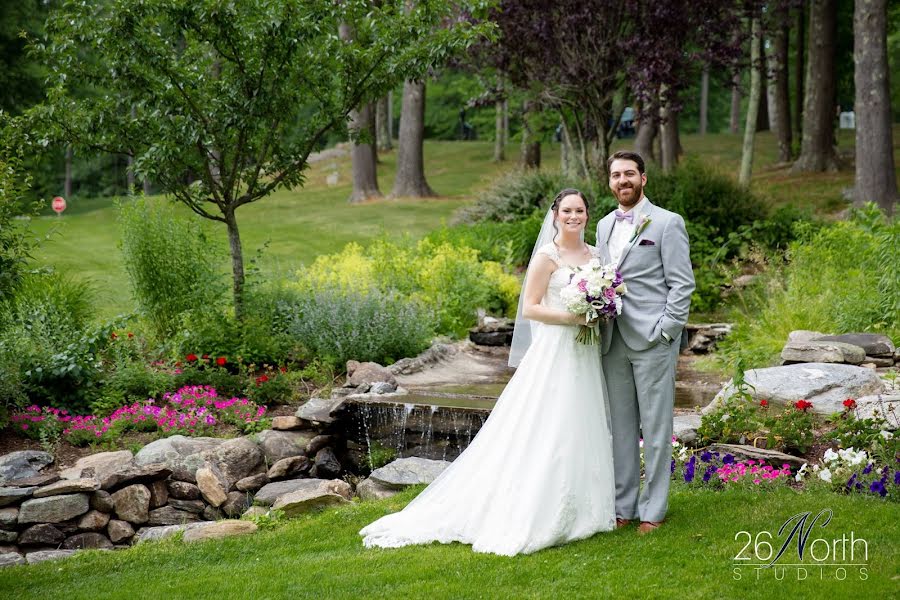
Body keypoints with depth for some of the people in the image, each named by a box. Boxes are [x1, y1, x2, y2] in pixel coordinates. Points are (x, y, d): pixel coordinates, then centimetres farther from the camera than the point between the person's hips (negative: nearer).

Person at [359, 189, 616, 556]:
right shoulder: (546, 256, -7)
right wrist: (571, 317, -20)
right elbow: (530, 308, -10)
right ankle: (528, 515, -3)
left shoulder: (595, 255, 12)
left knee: (582, 431, 10)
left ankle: (577, 509, 19)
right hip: (553, 353, -7)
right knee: (545, 434, -8)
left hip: (586, 357, 7)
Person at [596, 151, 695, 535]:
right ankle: (623, 505, 18)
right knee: (620, 426, 10)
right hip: (613, 341, 6)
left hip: (653, 340, -6)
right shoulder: (604, 226, 16)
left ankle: (653, 509, 7)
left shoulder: (667, 223, -3)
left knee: (655, 427, 0)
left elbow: (682, 284, -6)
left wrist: (665, 331, -13)